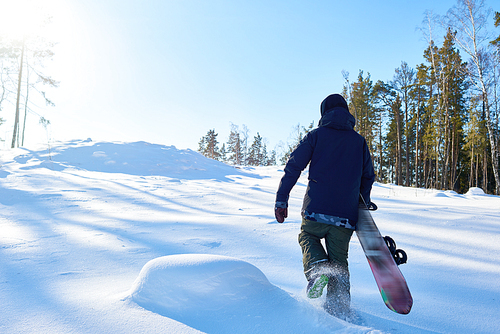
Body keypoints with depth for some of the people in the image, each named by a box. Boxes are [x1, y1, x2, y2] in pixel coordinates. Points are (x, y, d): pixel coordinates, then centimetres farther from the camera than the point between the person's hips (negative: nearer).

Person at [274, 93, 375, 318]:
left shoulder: (316, 135, 4)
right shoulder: (359, 141, 13)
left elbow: (293, 167, -2)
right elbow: (368, 177, 17)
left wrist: (281, 200, 2)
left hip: (316, 210, -2)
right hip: (346, 216, 3)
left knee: (307, 236, 23)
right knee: (339, 260, 15)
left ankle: (316, 268, -4)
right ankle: (339, 309, 14)